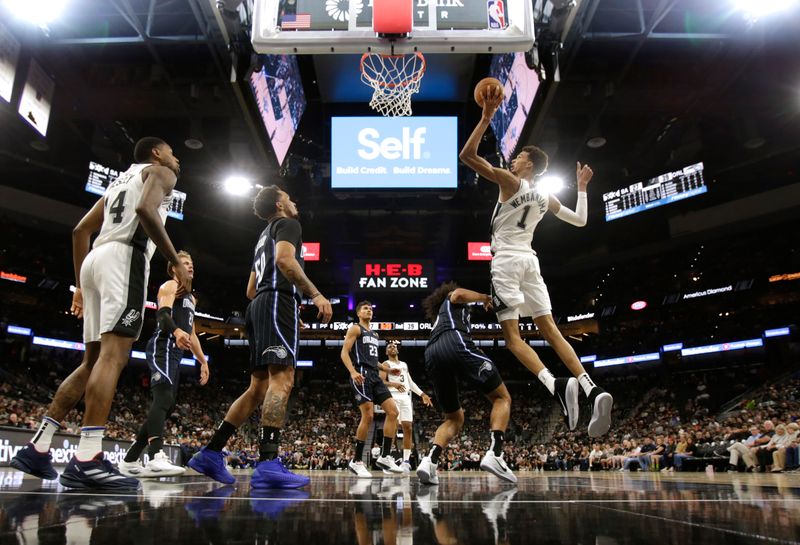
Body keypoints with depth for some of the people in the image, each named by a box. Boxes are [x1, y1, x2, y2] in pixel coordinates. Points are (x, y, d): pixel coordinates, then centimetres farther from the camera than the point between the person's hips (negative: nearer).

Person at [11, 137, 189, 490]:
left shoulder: (120, 180, 33)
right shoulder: (160, 172, 9)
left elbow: (80, 230, 27)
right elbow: (145, 209, -15)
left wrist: (80, 285, 27)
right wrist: (176, 261, -14)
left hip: (96, 260, 9)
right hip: (126, 256, -9)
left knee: (93, 361, 10)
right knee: (113, 355, -18)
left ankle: (37, 448, 9)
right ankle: (86, 460, -26)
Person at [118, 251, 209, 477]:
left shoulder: (191, 298, 31)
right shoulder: (170, 286, 3)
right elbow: (162, 313, -16)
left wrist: (203, 361, 25)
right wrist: (176, 330, -38)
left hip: (176, 353, 10)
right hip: (162, 347, -10)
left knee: (166, 406, 7)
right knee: (163, 398, -27)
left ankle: (129, 460, 14)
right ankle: (157, 458, -41)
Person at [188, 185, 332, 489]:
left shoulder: (264, 237, 32)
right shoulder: (287, 224, 6)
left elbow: (251, 290, 31)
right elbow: (284, 259, -17)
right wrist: (315, 294, -20)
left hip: (258, 306, 10)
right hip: (278, 300, -10)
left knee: (258, 388, 8)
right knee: (282, 380, -19)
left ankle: (210, 453, 7)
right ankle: (268, 464, -30)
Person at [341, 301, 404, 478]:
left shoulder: (374, 334, 27)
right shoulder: (355, 329, 2)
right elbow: (344, 353, -8)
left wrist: (388, 369, 19)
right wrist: (353, 372, -24)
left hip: (374, 376, 9)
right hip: (362, 375, -8)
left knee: (393, 412, -3)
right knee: (368, 416, -16)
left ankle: (384, 456, 1)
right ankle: (356, 461, -6)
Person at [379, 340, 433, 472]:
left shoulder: (404, 364, 25)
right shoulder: (386, 364, 5)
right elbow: (381, 382, -8)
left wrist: (422, 394, 17)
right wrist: (393, 384, -27)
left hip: (406, 397, 6)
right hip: (393, 396, -6)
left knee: (408, 428, -2)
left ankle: (406, 461, 1)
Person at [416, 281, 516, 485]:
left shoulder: (439, 319, 43)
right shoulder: (451, 297, 29)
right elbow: (459, 293, 4)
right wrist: (484, 297, 19)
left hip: (431, 354, 6)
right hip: (456, 343, -6)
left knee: (454, 418, 20)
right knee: (502, 397, 6)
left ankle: (430, 460, -6)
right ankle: (494, 453, -16)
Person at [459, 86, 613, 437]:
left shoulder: (510, 181, -4)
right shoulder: (547, 198, 14)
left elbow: (467, 155, -11)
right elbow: (580, 220, 26)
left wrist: (487, 116, -9)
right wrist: (582, 187, 35)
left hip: (506, 260, -6)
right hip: (529, 260, 6)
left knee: (512, 336, -7)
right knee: (550, 330, 4)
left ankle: (556, 386, -28)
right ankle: (593, 390, -10)